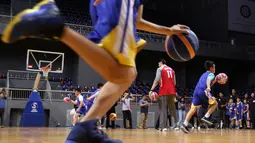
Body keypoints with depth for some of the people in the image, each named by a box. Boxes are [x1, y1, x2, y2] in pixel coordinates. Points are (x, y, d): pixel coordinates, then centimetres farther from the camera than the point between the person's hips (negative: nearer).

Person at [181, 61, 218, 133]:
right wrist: (208, 87, -34)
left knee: (193, 108, 2)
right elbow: (208, 80, -15)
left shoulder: (204, 74, 33)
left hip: (196, 90, 7)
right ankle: (206, 117, -1)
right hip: (203, 91, -7)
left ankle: (185, 124, -12)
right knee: (214, 103, 13)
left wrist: (215, 81, 45)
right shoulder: (211, 74, 9)